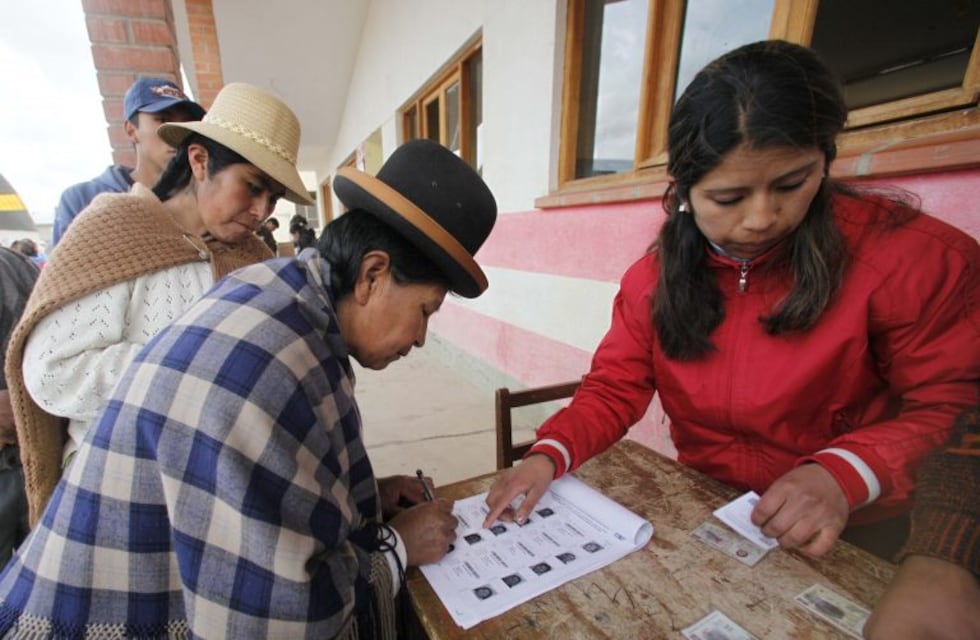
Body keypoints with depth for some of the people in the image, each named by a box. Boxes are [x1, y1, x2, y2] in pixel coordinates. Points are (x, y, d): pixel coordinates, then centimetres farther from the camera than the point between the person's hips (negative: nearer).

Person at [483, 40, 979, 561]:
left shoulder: (909, 256, -15)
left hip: (847, 528, -1)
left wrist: (844, 474, -25)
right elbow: (613, 390, -8)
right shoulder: (653, 277, -8)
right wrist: (550, 454, -25)